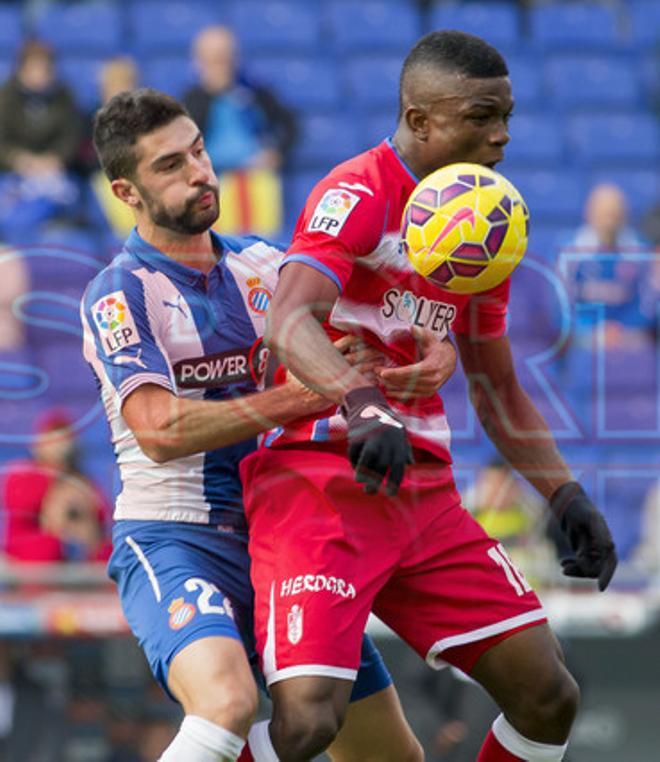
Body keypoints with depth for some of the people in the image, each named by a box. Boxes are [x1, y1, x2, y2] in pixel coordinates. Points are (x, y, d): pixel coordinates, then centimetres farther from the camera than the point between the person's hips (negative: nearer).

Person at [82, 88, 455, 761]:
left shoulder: (260, 264, 10)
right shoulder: (118, 295, -8)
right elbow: (160, 430, -22)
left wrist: (438, 353, -11)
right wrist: (311, 394, -23)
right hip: (172, 540, -6)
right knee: (228, 701, -36)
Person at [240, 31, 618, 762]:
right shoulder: (360, 194, -11)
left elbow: (496, 390, 24)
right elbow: (288, 319, -29)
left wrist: (564, 492, 12)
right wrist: (363, 405, -46)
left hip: (425, 496, 8)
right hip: (319, 484, -8)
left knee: (548, 698, 2)